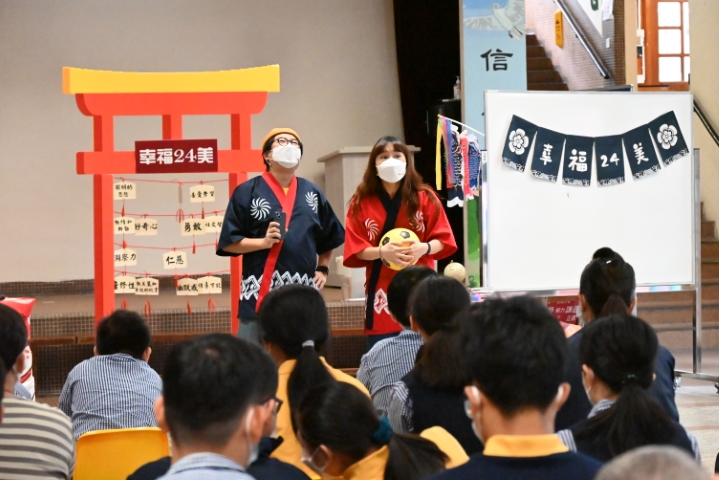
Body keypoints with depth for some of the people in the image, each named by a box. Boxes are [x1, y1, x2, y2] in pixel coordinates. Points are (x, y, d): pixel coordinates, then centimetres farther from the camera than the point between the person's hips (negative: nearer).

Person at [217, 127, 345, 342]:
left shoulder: (312, 193, 15)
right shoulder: (247, 192, 2)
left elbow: (329, 237, 26)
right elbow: (229, 242, -2)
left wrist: (322, 269, 14)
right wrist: (263, 242, -14)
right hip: (260, 294, -4)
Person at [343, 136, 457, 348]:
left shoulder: (425, 198, 4)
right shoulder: (361, 203, 4)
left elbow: (444, 240, 3)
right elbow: (355, 249, 1)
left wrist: (423, 248, -18)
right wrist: (381, 252, -18)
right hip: (382, 294, 0)